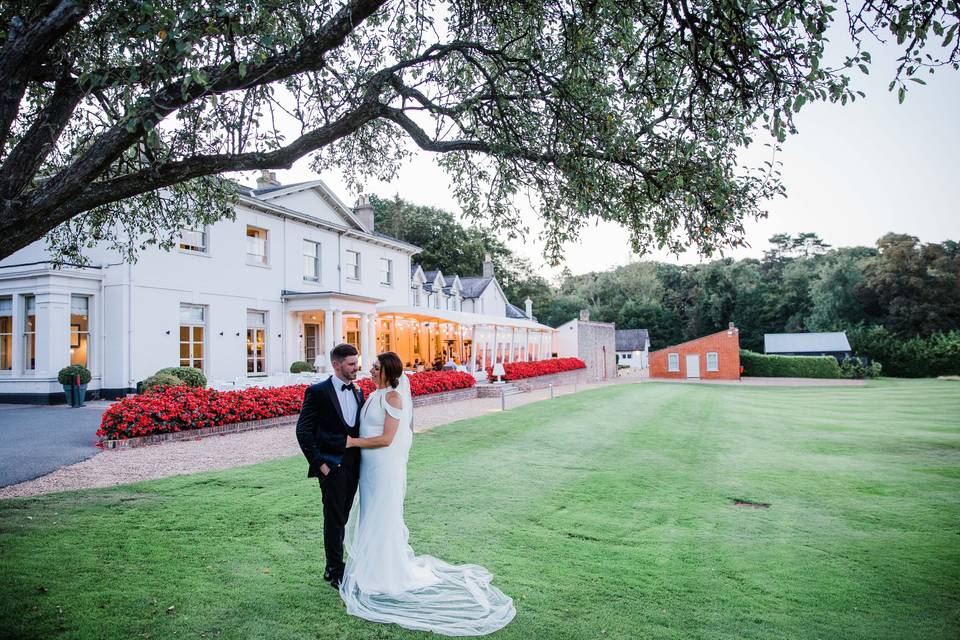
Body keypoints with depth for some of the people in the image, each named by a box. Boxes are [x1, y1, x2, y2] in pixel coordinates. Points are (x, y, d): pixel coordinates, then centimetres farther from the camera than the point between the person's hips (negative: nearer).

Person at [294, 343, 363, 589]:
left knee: (341, 518, 15)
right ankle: (335, 571, 16)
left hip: (353, 465, 6)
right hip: (332, 465, -6)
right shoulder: (317, 392, -9)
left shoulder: (358, 391, 10)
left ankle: (332, 566, 29)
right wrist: (318, 463, -14)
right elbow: (303, 431, -10)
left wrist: (361, 460, 6)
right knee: (334, 519, 2)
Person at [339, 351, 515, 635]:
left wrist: (353, 442, -16)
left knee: (382, 519, 4)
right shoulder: (376, 394, 6)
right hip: (371, 466, 9)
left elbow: (386, 439, -22)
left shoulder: (393, 397, -19)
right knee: (370, 517, 19)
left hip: (385, 468, -9)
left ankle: (387, 577, 21)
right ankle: (373, 567, 35)